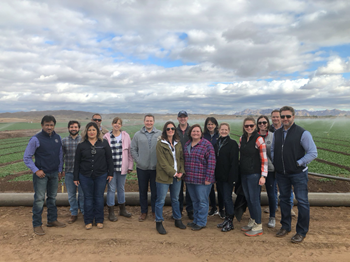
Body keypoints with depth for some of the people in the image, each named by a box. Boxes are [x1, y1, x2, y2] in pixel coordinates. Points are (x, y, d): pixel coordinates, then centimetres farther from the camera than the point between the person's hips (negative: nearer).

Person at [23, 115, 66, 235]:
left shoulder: (58, 138, 4)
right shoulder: (36, 139, -11)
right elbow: (26, 157, -7)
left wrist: (60, 170, 11)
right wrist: (36, 170, -13)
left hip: (54, 173, 5)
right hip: (41, 174, -5)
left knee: (52, 197, 15)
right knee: (39, 199, -2)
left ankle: (52, 220, 28)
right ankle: (37, 224, 11)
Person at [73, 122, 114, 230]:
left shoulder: (104, 143, 1)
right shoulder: (81, 145, 3)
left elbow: (109, 159, 3)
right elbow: (77, 162, 6)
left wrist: (110, 173, 1)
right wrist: (76, 177, 4)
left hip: (101, 175, 0)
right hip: (85, 176, 1)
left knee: (99, 197, 8)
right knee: (88, 198, 8)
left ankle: (99, 220, 21)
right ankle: (88, 221, 21)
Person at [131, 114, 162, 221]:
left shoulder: (160, 134, -2)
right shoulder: (138, 134, 3)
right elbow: (133, 149, 6)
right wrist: (138, 160, -3)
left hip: (155, 168, -1)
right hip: (142, 168, 1)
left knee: (155, 191, 9)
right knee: (143, 191, 12)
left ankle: (155, 211, 27)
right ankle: (144, 211, 28)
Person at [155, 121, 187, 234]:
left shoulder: (178, 143, 9)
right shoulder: (160, 143, -8)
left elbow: (181, 158, 10)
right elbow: (162, 161, -13)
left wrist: (181, 171, -4)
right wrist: (173, 173, -14)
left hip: (177, 177, 5)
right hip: (163, 176, -5)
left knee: (175, 199, 18)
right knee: (161, 200, 4)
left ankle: (178, 220, 32)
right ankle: (159, 222, 19)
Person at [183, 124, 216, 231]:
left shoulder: (207, 145, -9)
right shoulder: (186, 145, 11)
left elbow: (211, 162, -13)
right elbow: (184, 160, 18)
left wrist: (208, 178, -16)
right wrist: (184, 174, 13)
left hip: (202, 179, -6)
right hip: (189, 179, 6)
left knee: (202, 201, 3)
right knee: (194, 201, 17)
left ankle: (201, 222, 16)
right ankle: (196, 220, 31)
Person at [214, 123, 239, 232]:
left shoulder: (232, 143, -8)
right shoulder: (217, 143, 11)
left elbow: (234, 161, -13)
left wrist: (232, 177, -18)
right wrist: (215, 175, 8)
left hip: (228, 176, -6)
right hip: (219, 176, 6)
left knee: (227, 198, -2)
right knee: (224, 198, 14)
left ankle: (229, 222, 10)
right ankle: (226, 219, 26)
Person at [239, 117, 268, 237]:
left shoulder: (258, 139, -10)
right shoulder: (241, 139, 8)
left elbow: (264, 159, -11)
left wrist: (263, 176, -15)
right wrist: (240, 169, 14)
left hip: (254, 174, -6)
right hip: (244, 173, 6)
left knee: (254, 200, -2)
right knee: (248, 199, 13)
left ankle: (258, 226, 11)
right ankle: (252, 221, 29)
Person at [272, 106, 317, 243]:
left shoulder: (303, 133, -11)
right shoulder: (277, 133, 6)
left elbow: (313, 153, -12)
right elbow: (272, 150, 18)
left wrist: (298, 163, -13)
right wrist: (276, 162, 6)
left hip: (298, 173, -5)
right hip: (281, 174, 5)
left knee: (302, 202, 2)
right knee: (284, 199, 16)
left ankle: (301, 232, 17)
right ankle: (285, 226, 32)